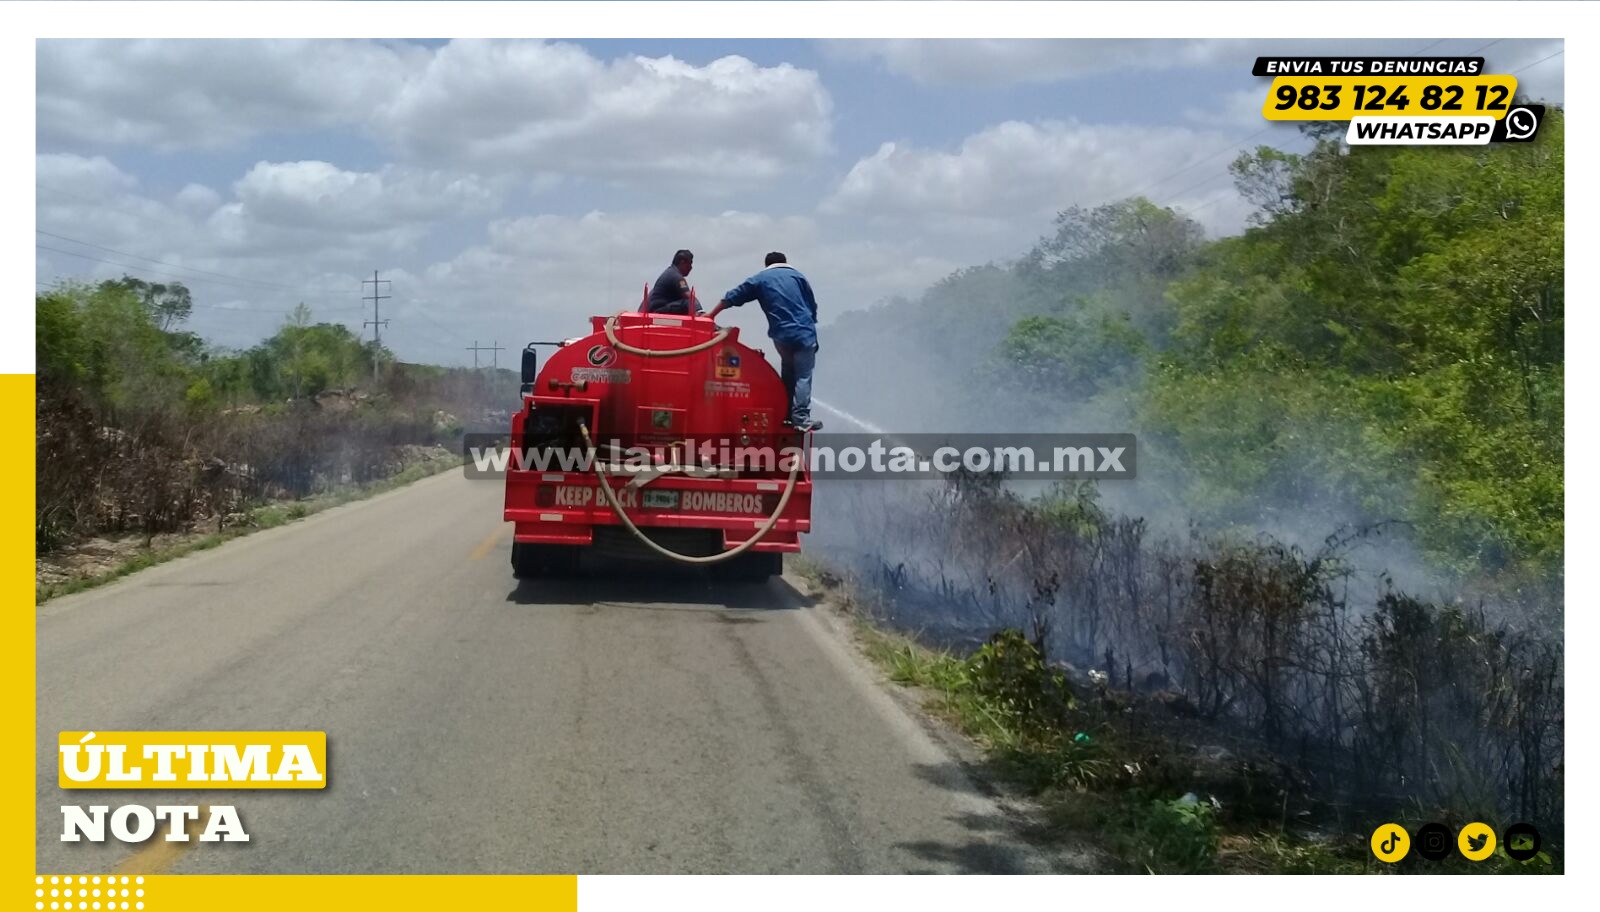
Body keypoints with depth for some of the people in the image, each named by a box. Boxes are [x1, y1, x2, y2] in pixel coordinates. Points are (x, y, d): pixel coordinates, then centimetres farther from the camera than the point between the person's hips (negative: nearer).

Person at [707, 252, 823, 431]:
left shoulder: (759, 279, 13)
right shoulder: (797, 275, 12)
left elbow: (732, 297, 12)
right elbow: (813, 305, 10)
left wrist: (711, 315, 19)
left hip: (781, 335, 2)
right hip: (804, 332, -2)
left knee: (789, 373, 20)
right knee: (803, 376, -4)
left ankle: (788, 414, 19)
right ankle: (801, 418, -12)